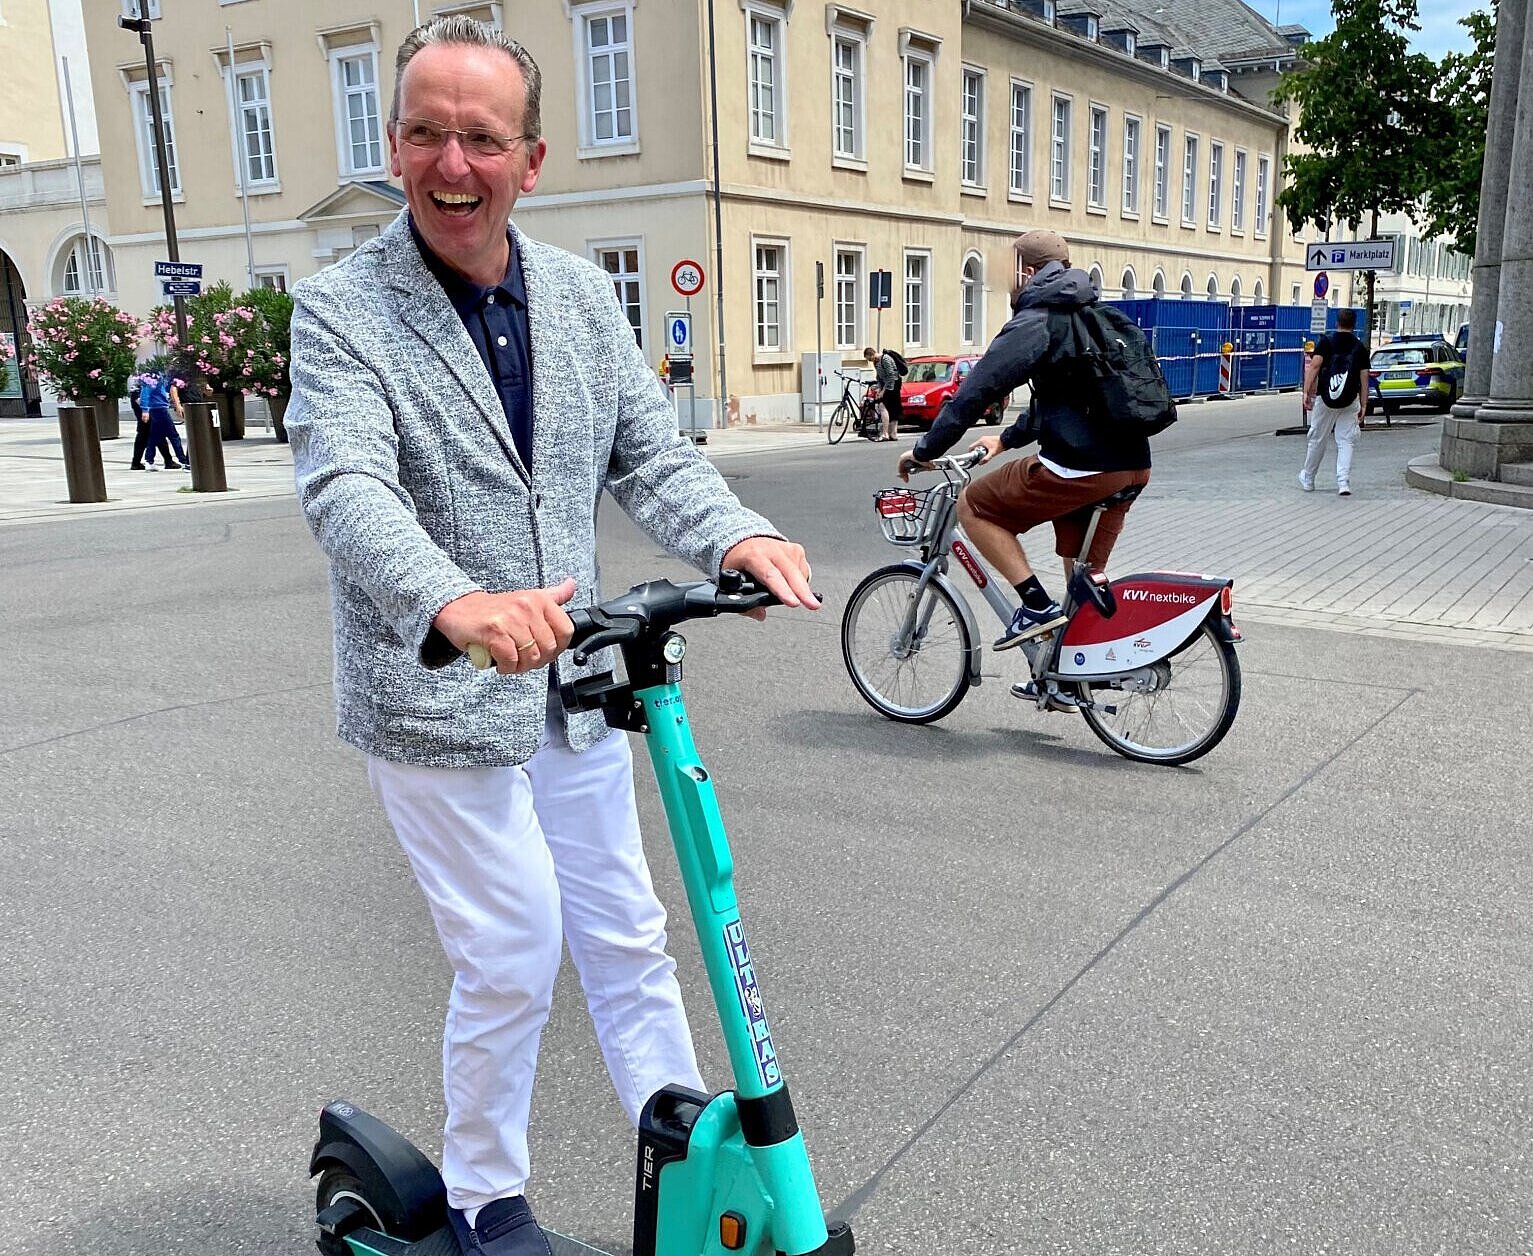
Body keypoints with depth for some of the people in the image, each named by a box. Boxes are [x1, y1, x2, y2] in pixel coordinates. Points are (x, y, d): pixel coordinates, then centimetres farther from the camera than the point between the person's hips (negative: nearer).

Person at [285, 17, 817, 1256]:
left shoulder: (583, 293, 4)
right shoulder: (341, 308, -12)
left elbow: (649, 452, 0)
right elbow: (348, 488, -27)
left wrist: (736, 534, -22)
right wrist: (455, 604, -47)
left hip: (574, 685, 5)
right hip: (438, 699, -5)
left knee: (626, 934, 16)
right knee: (512, 957, 4)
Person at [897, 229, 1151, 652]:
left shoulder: (1034, 324, -7)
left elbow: (974, 392, -11)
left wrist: (924, 450, -2)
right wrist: (1007, 439, 35)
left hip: (1080, 468, -9)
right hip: (1133, 465, 9)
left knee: (972, 506, 6)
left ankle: (1037, 605, 0)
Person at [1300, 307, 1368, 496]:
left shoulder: (1326, 342, 0)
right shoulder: (1360, 348, 6)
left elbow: (1314, 366, -12)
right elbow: (1364, 378, 4)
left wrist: (1307, 391, -14)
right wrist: (1364, 405, 7)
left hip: (1325, 398, -1)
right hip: (1350, 402, 1)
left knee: (1317, 440, 11)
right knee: (1346, 442, 4)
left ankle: (1307, 479, 24)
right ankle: (1344, 482, -8)